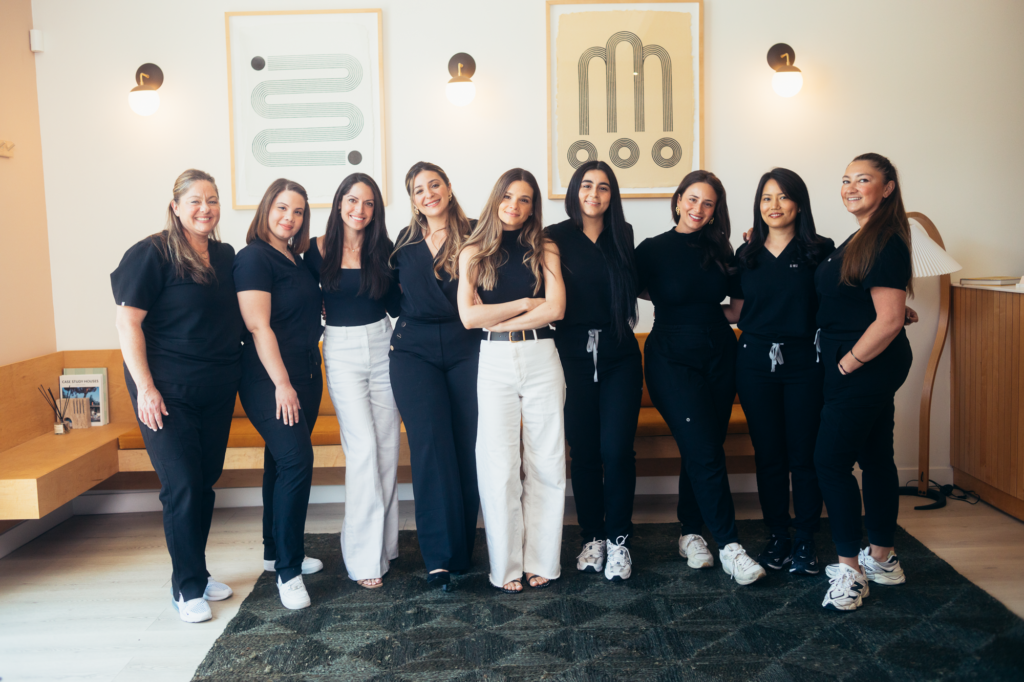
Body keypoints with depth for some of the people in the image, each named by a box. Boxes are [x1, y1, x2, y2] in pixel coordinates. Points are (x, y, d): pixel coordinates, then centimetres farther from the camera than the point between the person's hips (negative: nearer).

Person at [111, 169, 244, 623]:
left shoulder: (225, 256, 8)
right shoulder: (153, 254, -9)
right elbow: (128, 322, -12)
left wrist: (236, 374, 12)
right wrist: (145, 387, -16)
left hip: (217, 391, 6)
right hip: (168, 392, -6)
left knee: (205, 482, 12)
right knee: (182, 486, -5)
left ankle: (195, 573, 28)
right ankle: (187, 587, 10)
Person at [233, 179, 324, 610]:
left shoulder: (296, 259, 14)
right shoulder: (254, 258, -10)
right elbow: (259, 325, -16)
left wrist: (305, 380, 16)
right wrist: (281, 384, -18)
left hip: (304, 376, 8)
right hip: (269, 380, -8)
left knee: (283, 461, 15)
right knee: (296, 461, -14)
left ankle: (277, 550, 28)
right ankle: (288, 571, -6)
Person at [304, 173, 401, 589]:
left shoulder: (383, 250, 4)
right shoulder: (318, 250, 0)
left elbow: (396, 306, 6)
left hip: (382, 348, 3)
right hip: (342, 352, -2)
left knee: (387, 447, 4)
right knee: (363, 448, -11)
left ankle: (384, 543, 19)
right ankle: (365, 558, -4)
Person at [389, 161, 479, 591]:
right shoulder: (405, 242, 13)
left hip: (465, 350, -1)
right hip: (415, 351, 1)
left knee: (468, 447, -1)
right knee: (430, 446, -8)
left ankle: (463, 550, 13)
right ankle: (439, 557, -6)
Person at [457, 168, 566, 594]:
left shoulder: (545, 250, 8)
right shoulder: (474, 252, 7)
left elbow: (555, 309, -6)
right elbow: (469, 315, -5)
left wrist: (499, 320, -8)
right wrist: (526, 303, -4)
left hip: (541, 360, 1)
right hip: (494, 363, -1)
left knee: (547, 462, 3)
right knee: (500, 466, -1)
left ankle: (542, 562, 15)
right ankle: (506, 567, 10)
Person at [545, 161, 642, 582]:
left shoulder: (622, 236, 9)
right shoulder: (556, 238, 3)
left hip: (619, 355, 1)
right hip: (574, 354, -1)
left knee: (617, 450, -6)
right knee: (583, 452, 4)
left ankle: (618, 539, 10)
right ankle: (592, 537, 20)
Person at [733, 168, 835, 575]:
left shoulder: (820, 251, -1)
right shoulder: (747, 255, 9)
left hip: (804, 362, -3)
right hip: (755, 362, 3)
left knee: (804, 455, 2)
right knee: (768, 455, 9)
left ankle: (805, 542, 16)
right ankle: (777, 538, 21)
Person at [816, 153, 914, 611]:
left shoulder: (886, 244, -17)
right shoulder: (858, 240, 14)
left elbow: (889, 321, -22)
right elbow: (842, 307, 21)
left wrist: (847, 364, -15)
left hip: (866, 367, -10)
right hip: (869, 369, 10)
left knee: (831, 461, -8)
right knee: (874, 458, 15)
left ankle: (850, 569, 1)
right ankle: (882, 559, 26)